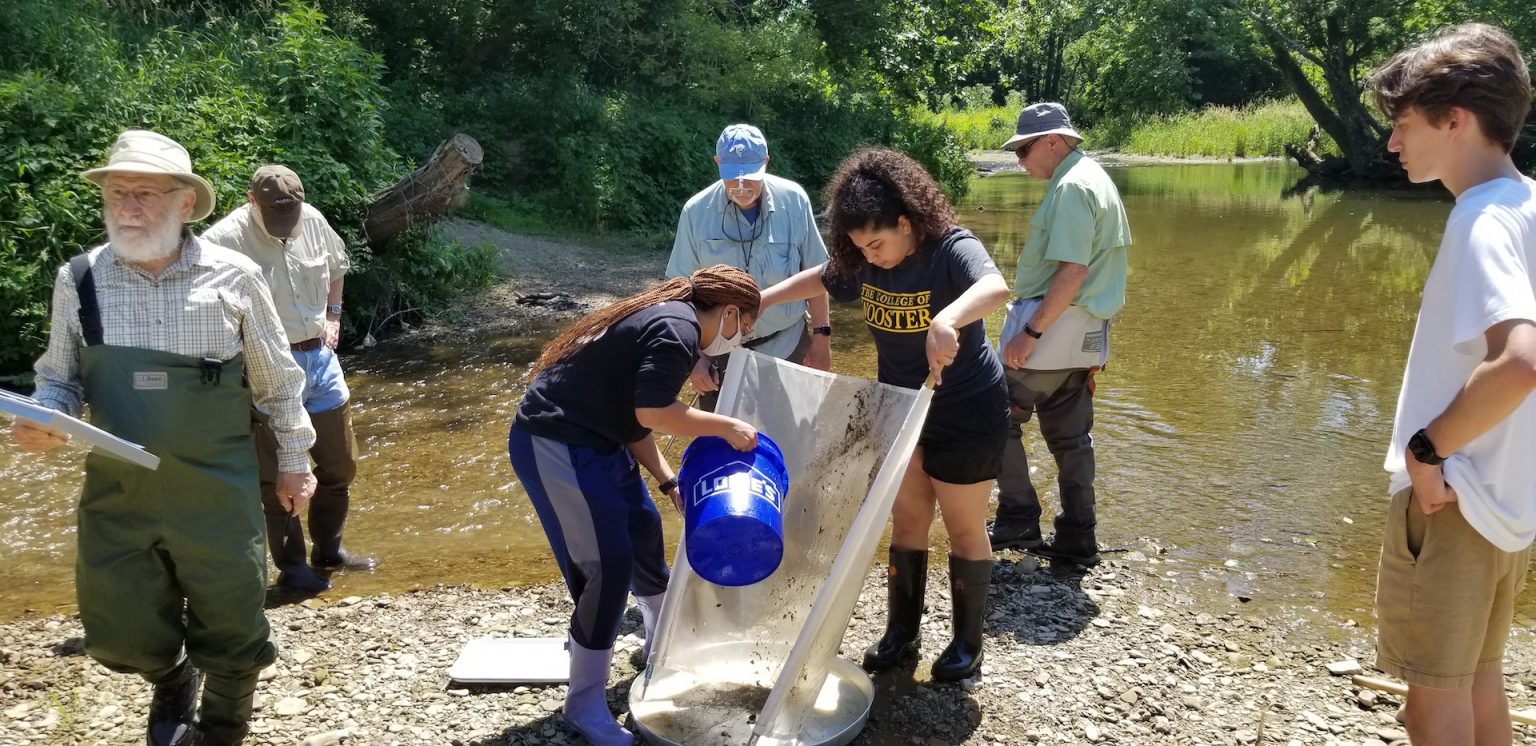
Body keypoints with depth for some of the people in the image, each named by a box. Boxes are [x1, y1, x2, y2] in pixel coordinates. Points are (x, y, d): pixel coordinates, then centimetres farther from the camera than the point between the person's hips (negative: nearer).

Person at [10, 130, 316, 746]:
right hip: (117, 494, 2)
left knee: (232, 635, 9)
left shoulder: (233, 277, -7)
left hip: (219, 493, -2)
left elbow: (277, 380, 3)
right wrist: (43, 420, -13)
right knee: (121, 634, 11)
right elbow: (60, 377, 8)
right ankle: (171, 680, 48)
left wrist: (292, 461, 9)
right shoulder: (79, 280, -3)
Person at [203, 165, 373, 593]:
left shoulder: (313, 220, -1)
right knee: (279, 476, 3)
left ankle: (328, 552, 34)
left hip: (320, 358, 6)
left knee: (340, 463, 16)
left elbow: (336, 265, 20)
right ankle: (292, 566, 19)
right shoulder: (223, 241, -19)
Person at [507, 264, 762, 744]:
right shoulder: (679, 329, -16)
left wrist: (669, 482, 11)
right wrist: (725, 427, -14)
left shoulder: (665, 321, 15)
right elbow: (652, 413, -26)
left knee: (644, 532, 21)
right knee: (608, 566, -7)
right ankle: (584, 703, 8)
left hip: (591, 441, 11)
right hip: (555, 445, -11)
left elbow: (635, 421, 16)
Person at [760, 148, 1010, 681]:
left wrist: (945, 321, -66)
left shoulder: (952, 249, -26)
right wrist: (759, 300, 8)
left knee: (963, 528, 7)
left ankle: (968, 642, 24)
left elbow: (995, 287, -47)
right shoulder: (865, 262, -6)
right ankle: (901, 632, 28)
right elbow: (817, 280, 14)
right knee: (907, 521, 14)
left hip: (965, 411, -6)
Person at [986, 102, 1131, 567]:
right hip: (1087, 333, 10)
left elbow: (1074, 271, -23)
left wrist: (1030, 333, -22)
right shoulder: (1097, 180, 17)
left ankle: (1018, 521, 3)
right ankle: (1077, 541, 19)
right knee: (1070, 436, 13)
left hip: (1056, 324, -10)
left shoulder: (1071, 188, -15)